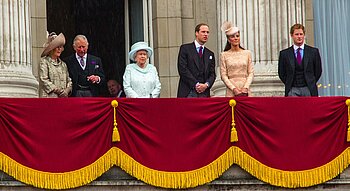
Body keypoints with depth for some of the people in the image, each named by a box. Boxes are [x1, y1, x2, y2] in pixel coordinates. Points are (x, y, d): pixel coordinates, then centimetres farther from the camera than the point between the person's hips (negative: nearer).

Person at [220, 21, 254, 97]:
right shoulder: (224, 55, 5)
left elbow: (251, 73, 7)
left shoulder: (247, 53, 10)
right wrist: (234, 89, -10)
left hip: (245, 91, 1)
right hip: (231, 91, -1)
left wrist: (246, 87, -7)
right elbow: (223, 75, 1)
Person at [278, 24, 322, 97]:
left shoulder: (313, 51, 5)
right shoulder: (284, 54, 5)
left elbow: (318, 71, 10)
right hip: (293, 90, -1)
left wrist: (311, 83, 5)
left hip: (308, 90, 1)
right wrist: (289, 84, 4)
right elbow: (281, 73, 11)